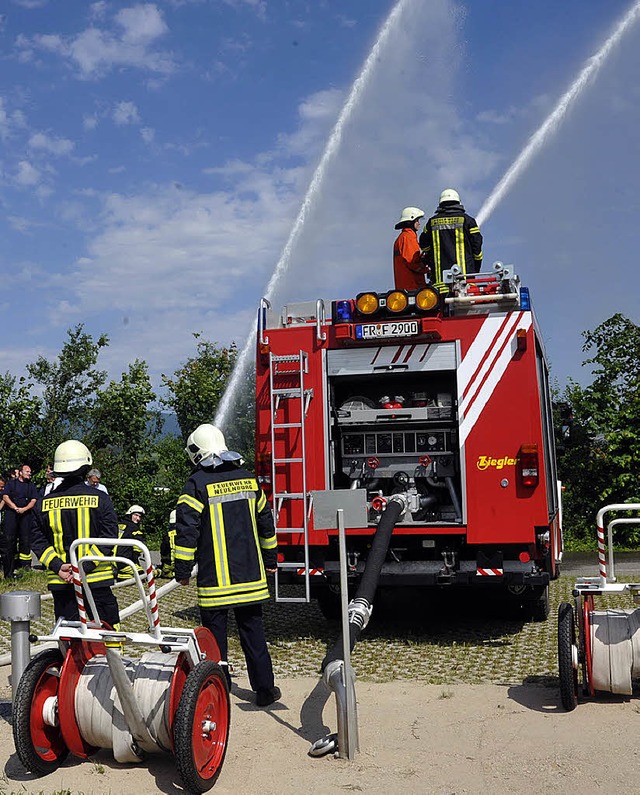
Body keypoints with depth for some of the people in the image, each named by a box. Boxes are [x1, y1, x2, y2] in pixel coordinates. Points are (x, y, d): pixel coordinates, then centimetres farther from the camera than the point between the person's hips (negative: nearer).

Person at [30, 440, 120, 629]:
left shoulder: (44, 503, 2)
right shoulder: (100, 499, -7)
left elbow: (38, 542, 1)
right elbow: (108, 538, -12)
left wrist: (58, 566, -5)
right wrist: (84, 567, -13)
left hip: (59, 581, 3)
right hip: (96, 578, -2)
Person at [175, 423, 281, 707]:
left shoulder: (197, 483, -8)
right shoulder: (248, 478, 8)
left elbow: (186, 529, -12)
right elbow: (265, 521, 16)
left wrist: (182, 570, -4)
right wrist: (270, 558, 26)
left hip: (214, 577, -4)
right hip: (250, 574, 4)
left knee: (215, 632, 6)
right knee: (253, 630, 11)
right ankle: (264, 688, 14)